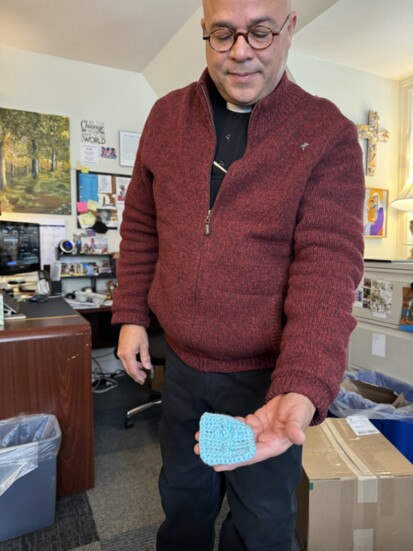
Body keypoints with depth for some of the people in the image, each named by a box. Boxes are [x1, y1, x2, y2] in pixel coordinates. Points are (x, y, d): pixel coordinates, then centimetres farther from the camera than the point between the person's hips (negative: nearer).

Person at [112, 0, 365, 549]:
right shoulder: (167, 115, 3)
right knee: (183, 500, 27)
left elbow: (329, 264, -19)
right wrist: (131, 314, 5)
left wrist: (303, 391, -30)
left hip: (270, 375, -3)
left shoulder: (329, 134, -10)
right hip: (182, 364, 4)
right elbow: (140, 225, 8)